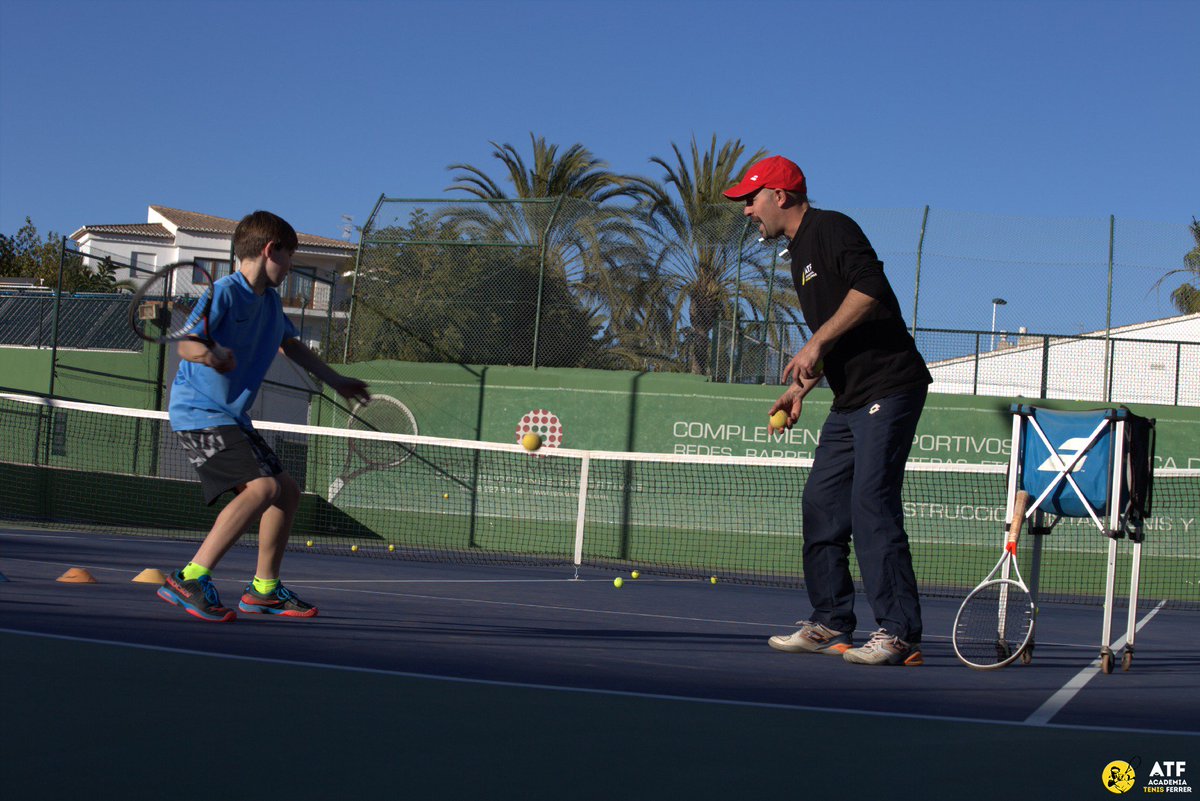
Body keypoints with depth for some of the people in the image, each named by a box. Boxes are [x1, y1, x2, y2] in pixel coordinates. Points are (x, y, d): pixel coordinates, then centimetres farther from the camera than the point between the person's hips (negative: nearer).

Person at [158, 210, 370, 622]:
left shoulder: (270, 301, 12)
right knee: (261, 486, -27)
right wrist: (211, 355, -48)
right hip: (199, 412, -10)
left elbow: (290, 344, 30)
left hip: (232, 417, 10)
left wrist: (336, 381, 35)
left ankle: (263, 590, 26)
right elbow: (185, 342, -26)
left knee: (287, 491, 13)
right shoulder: (223, 291, -14)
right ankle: (188, 580, -25)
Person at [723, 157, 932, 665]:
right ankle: (831, 625, 14)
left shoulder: (830, 228, -7)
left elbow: (870, 287, -23)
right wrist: (801, 388, 17)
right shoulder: (799, 253, 22)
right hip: (851, 402, 10)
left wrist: (816, 344, -20)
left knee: (871, 502, -14)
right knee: (821, 503, 7)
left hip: (888, 389, -10)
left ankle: (900, 633, -12)